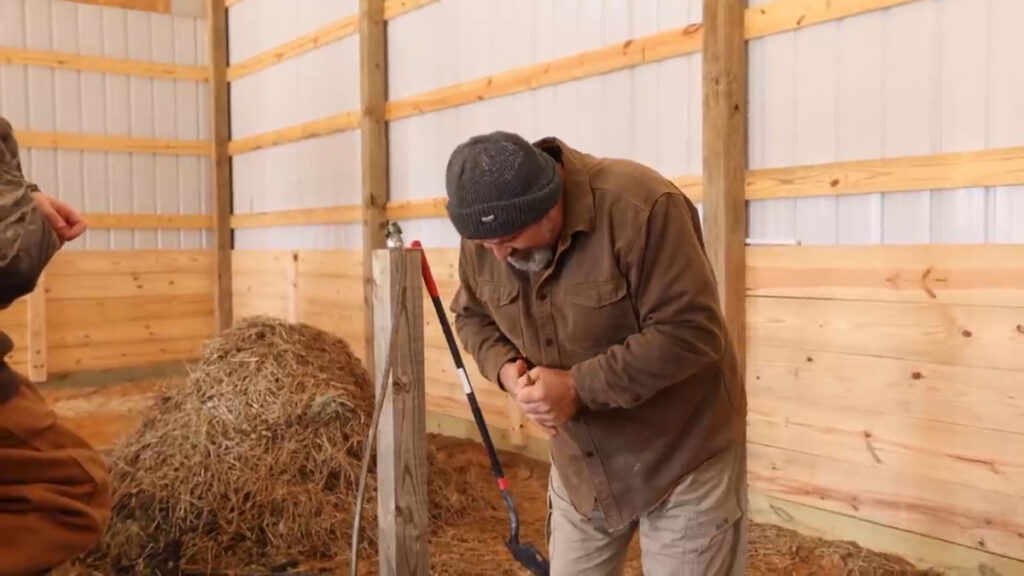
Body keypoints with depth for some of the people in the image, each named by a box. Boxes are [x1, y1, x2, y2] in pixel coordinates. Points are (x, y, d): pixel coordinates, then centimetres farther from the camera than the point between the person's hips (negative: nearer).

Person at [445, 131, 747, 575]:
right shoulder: (485, 237, -8)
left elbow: (689, 333, -28)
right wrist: (506, 368, -13)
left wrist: (579, 387, -29)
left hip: (683, 455, -5)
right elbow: (471, 315, 8)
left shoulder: (639, 206, -28)